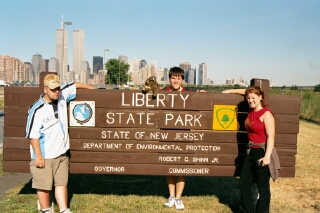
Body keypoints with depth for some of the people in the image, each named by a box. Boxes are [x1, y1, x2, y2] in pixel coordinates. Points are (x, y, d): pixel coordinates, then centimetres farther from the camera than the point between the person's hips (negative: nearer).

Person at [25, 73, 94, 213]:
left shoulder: (62, 96, 0)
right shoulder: (37, 110, -17)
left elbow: (75, 85, 17)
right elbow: (32, 135, -14)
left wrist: (93, 89, 24)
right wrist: (38, 156, -14)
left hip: (62, 153, 6)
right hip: (44, 155, -6)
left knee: (61, 183, 11)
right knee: (43, 186, 7)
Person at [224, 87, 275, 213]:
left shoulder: (266, 114, -12)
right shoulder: (252, 111, 9)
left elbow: (271, 136, -17)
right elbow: (245, 91, 26)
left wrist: (267, 156, -26)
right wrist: (229, 91, 30)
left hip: (262, 152, -8)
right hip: (251, 152, 8)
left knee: (262, 186, 2)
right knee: (244, 183, 12)